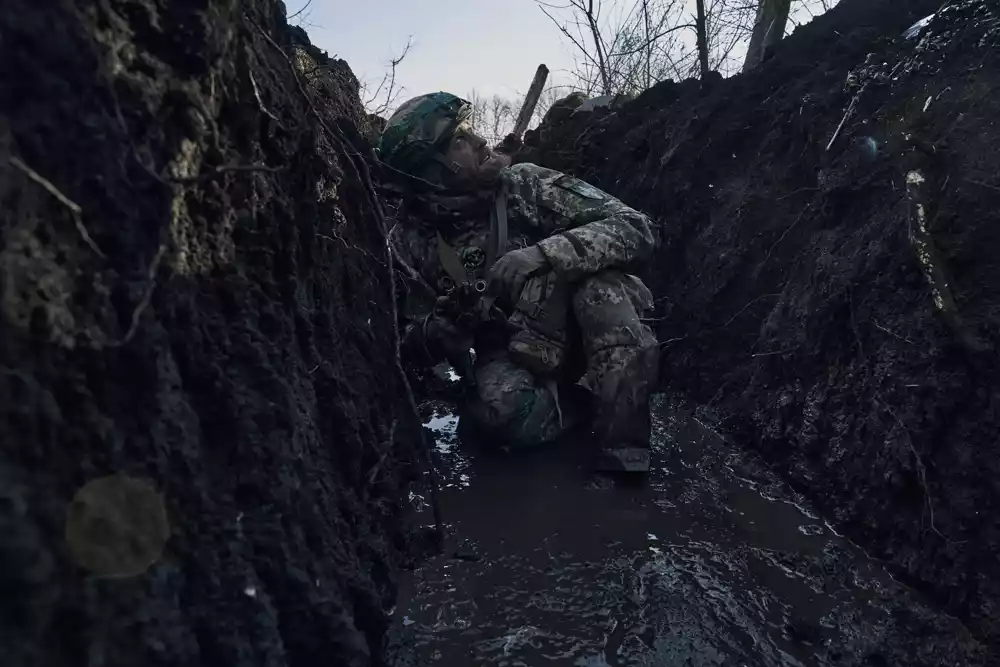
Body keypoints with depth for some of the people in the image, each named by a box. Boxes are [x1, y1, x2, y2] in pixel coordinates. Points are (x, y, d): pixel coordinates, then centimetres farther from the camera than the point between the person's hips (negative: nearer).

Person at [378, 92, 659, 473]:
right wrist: (448, 322, -24)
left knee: (598, 279, -32)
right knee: (502, 409, -35)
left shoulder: (525, 184, -11)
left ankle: (624, 455, -27)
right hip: (510, 360, 0)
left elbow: (635, 229, -18)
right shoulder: (409, 243, -7)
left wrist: (543, 254, -35)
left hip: (585, 340, 1)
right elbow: (412, 349, 0)